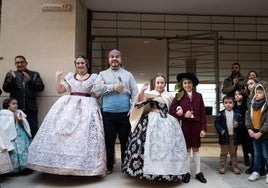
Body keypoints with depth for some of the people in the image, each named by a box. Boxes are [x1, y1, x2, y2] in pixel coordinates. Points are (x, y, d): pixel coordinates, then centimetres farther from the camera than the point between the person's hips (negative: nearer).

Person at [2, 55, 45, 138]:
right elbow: (5, 89, 3)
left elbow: (41, 88, 0)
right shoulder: (10, 74, 14)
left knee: (33, 131, -3)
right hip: (16, 108, 1)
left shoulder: (34, 74, 11)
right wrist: (12, 78, -13)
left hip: (31, 108, -1)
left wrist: (30, 80, -13)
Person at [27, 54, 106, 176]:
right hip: (68, 106, 3)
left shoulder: (94, 77, 8)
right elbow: (60, 90, 10)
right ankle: (64, 162, 5)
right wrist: (57, 76, 7)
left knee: (84, 135, -8)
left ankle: (84, 164, 0)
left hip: (87, 107, -3)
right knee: (63, 131, -5)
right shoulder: (70, 76, 16)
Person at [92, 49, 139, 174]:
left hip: (125, 113, 0)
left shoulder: (128, 75, 12)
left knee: (125, 141, 6)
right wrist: (112, 87, -11)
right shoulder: (103, 74, 12)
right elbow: (96, 89, -4)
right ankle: (109, 167, 20)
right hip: (108, 113, 0)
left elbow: (135, 93, 5)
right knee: (109, 141, 7)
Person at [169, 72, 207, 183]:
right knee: (187, 150, 8)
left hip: (196, 125, 1)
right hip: (185, 125, -1)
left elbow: (202, 113, 1)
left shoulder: (198, 96, 3)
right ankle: (187, 172, 21)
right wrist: (183, 115, -16)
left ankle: (198, 172, 23)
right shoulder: (179, 96, 0)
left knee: (196, 149, 11)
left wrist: (203, 128, -4)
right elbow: (171, 111, -5)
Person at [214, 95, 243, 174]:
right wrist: (220, 130, -17)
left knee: (233, 153, 15)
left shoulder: (237, 114, -1)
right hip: (224, 136, -2)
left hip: (234, 136, 2)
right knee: (223, 152, 8)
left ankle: (235, 166, 26)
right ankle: (222, 166, 18)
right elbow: (216, 123, -5)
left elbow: (241, 122, 4)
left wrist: (238, 125, -17)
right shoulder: (221, 114, -6)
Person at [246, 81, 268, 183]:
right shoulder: (253, 104, 5)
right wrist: (249, 129, -8)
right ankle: (256, 172, 25)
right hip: (254, 133, 5)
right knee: (257, 154, 16)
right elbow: (248, 116, 3)